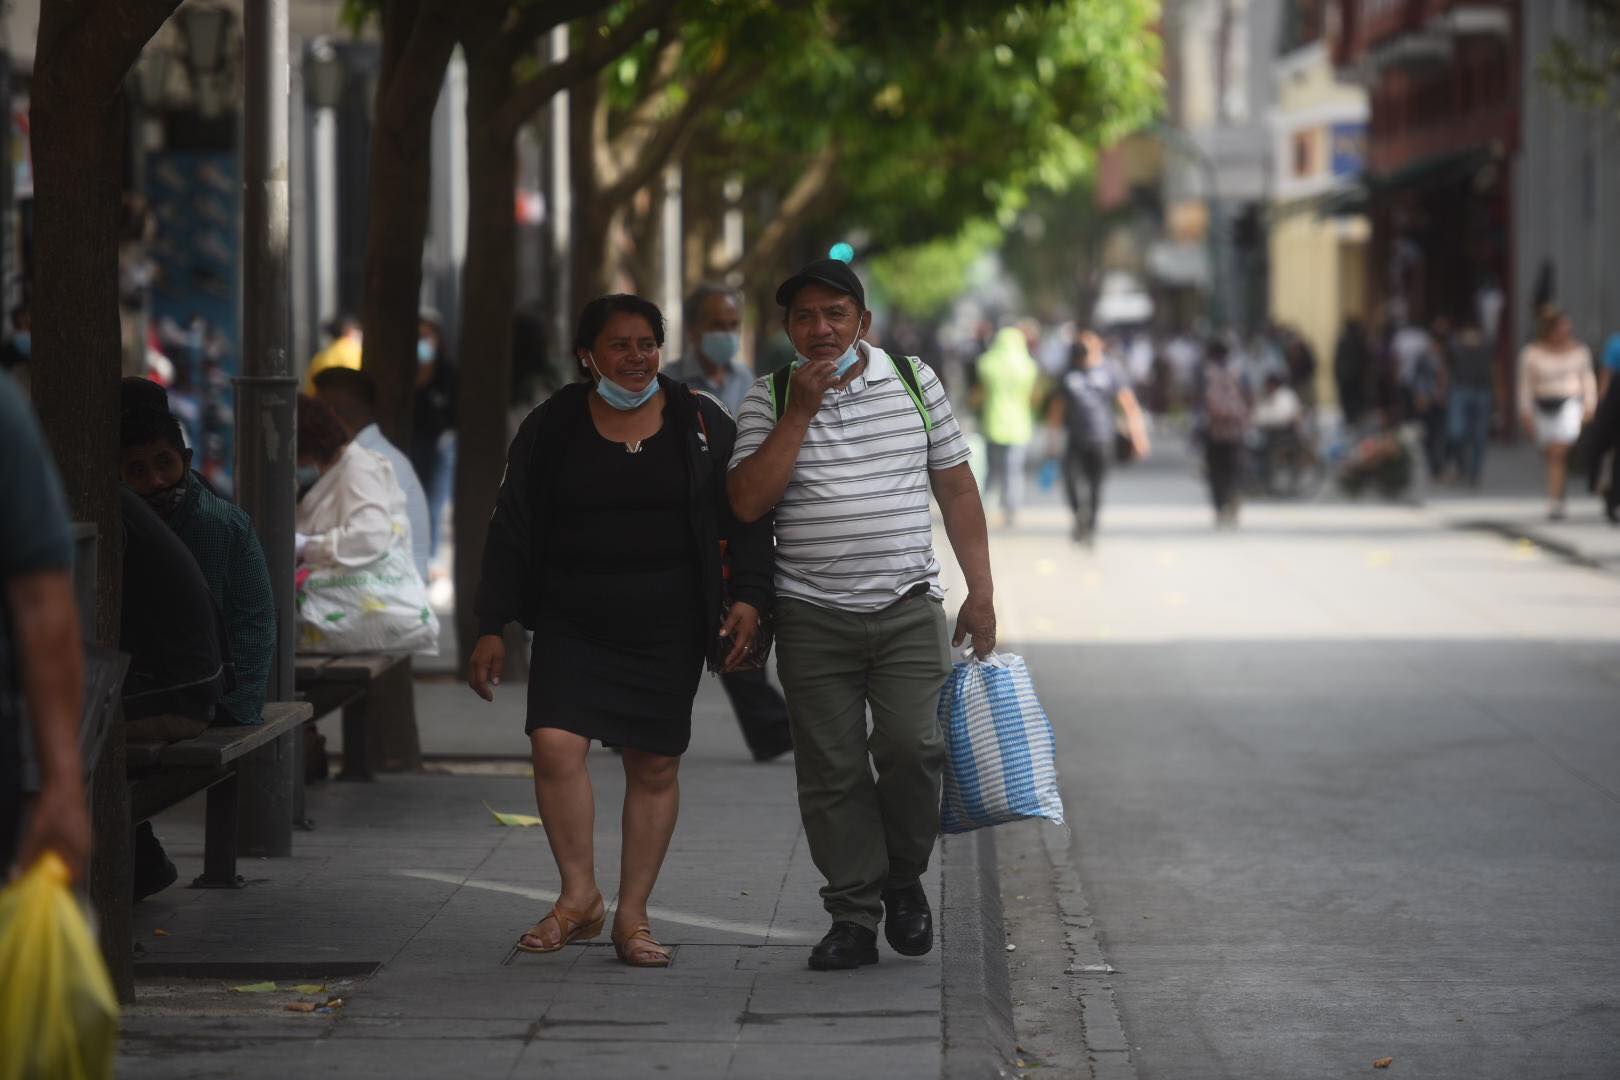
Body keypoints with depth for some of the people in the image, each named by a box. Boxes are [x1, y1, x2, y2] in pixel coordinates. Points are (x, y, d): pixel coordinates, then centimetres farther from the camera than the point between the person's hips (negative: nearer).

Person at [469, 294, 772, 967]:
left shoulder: (700, 424, 5)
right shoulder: (552, 429, 4)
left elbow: (746, 516, 7)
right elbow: (512, 530, 7)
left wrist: (748, 596, -8)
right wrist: (492, 627, 3)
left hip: (668, 628, 0)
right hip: (572, 626, 0)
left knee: (655, 765, 1)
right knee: (555, 745, -17)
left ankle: (632, 916, 11)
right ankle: (580, 897, -3)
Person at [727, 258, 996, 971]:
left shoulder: (913, 381, 7)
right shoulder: (771, 400, 4)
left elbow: (957, 488, 11)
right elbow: (748, 503, -8)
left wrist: (981, 591, 5)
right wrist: (801, 411, -11)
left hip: (909, 607, 0)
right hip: (813, 618, 0)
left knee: (911, 746, -15)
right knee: (831, 770, -1)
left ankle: (904, 879, 9)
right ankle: (853, 917, 8)